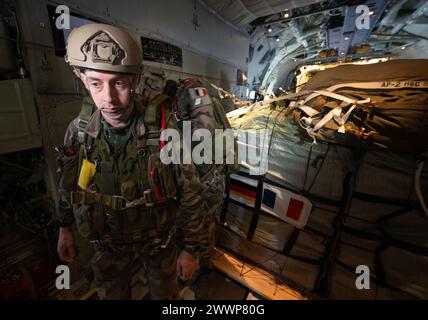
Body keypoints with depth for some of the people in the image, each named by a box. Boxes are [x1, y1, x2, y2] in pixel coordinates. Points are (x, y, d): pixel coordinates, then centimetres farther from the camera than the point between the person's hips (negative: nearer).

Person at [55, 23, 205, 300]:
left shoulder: (165, 130, -27)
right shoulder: (78, 130, -15)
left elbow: (191, 194, -19)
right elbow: (67, 186, 3)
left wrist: (191, 249, -12)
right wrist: (65, 228, 13)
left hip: (158, 236, -2)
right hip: (108, 241, 3)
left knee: (165, 293, 25)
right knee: (112, 294, 28)